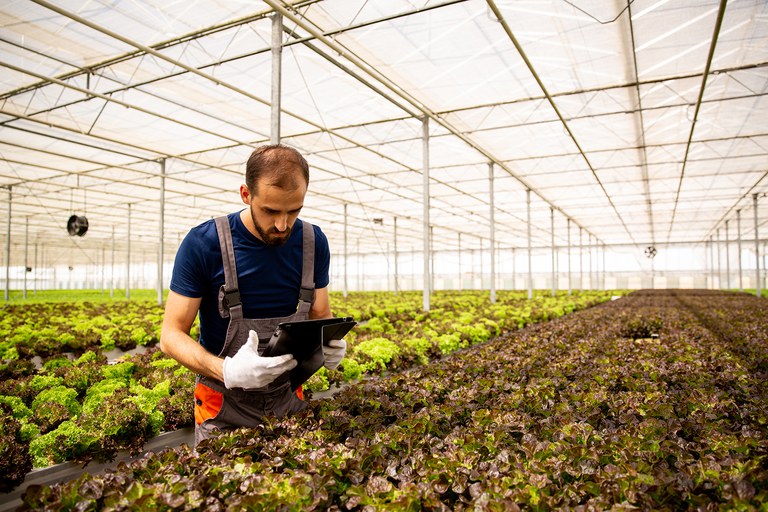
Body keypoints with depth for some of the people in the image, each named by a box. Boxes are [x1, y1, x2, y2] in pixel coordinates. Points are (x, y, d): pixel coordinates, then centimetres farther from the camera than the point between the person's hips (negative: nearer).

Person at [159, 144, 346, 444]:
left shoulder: (313, 242, -6)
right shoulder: (203, 243, -17)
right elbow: (172, 334, -14)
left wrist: (330, 342, -19)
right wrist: (226, 370, -32)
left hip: (289, 398, 3)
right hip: (224, 405, -3)